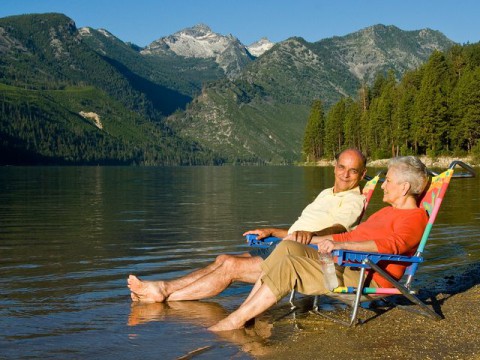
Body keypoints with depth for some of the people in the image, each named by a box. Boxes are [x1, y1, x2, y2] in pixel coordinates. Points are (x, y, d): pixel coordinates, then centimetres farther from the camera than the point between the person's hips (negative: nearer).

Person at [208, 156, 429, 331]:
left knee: (289, 266, -23)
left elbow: (394, 244, -25)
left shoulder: (415, 217, -4)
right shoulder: (387, 212, 28)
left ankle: (235, 321, -19)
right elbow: (352, 236, 34)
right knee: (288, 247, -9)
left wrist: (342, 245, -36)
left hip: (367, 279, -9)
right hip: (344, 265, 9)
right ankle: (243, 310, -13)